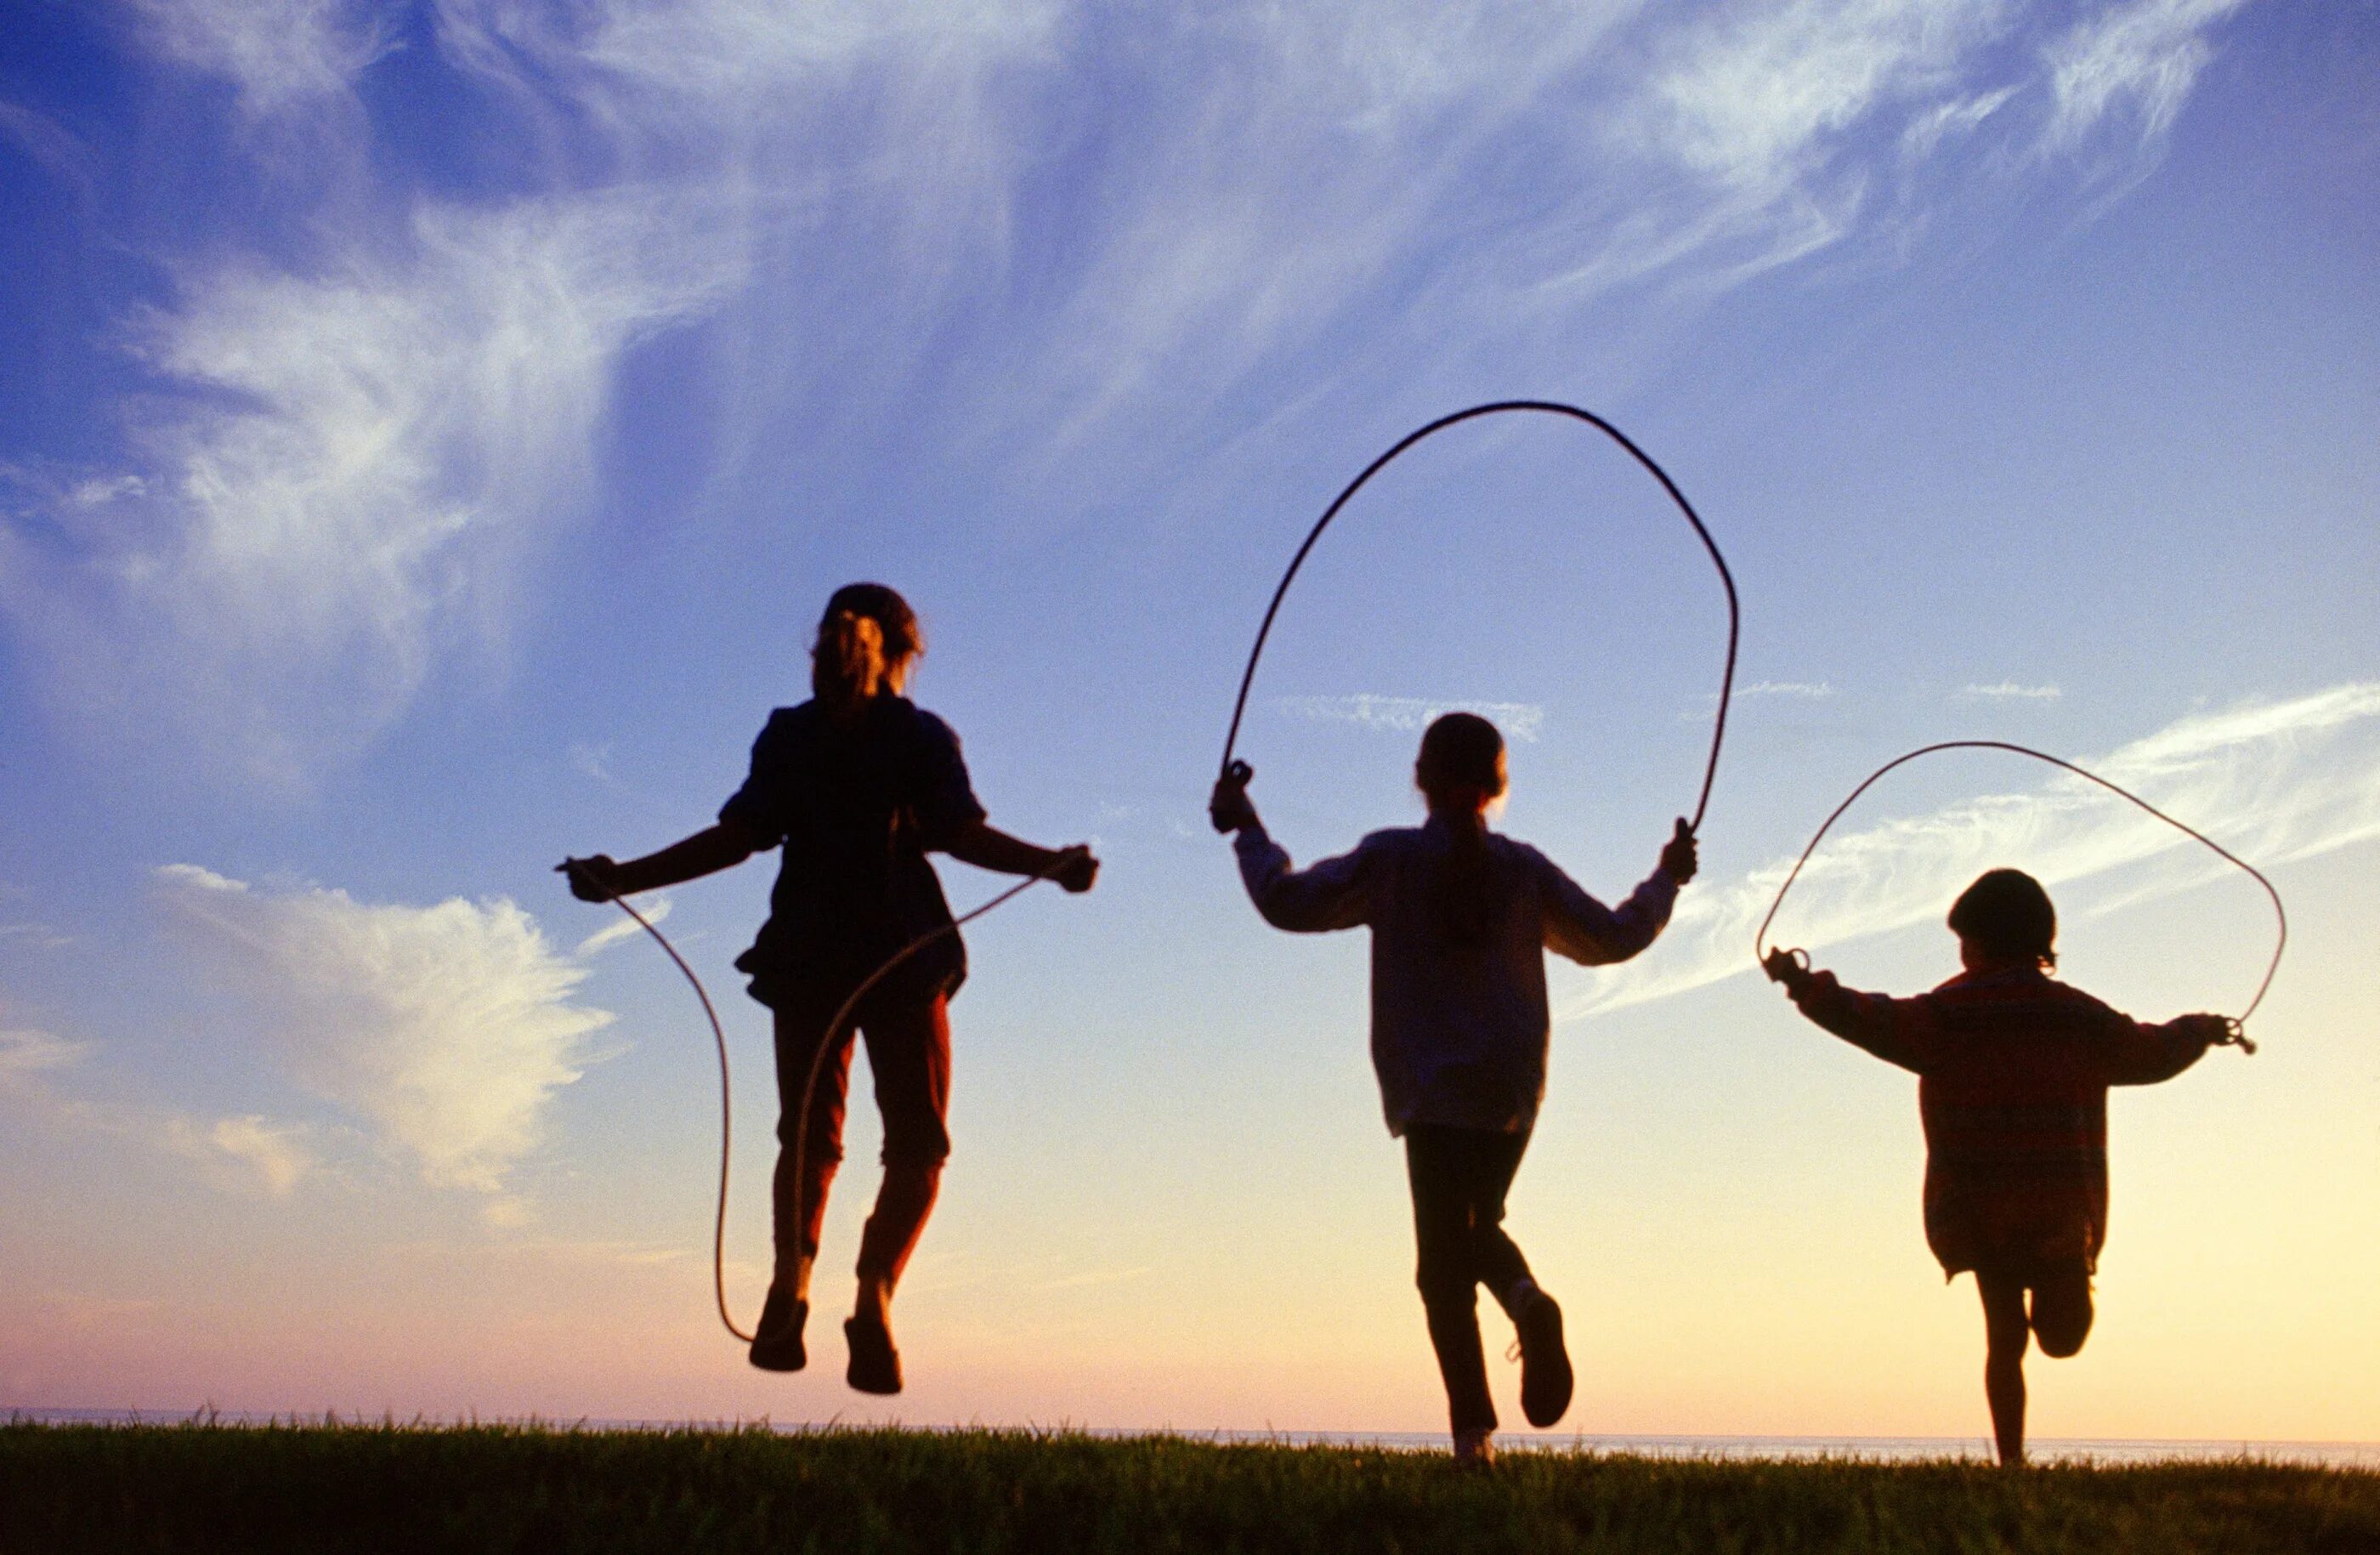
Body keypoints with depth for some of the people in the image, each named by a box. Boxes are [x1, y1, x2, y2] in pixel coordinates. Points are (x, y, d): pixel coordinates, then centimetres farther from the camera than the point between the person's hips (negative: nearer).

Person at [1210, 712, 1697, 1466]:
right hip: (1513, 1086, 3)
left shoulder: (1389, 859, -2)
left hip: (1432, 1087, -3)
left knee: (1443, 1259, -2)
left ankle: (1474, 1429, -13)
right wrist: (1666, 880, 31)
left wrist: (1246, 829, 13)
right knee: (1477, 1224, 23)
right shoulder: (1522, 868, 6)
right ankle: (1527, 1297, -10)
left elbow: (1288, 903, -1)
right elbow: (1611, 938, 14)